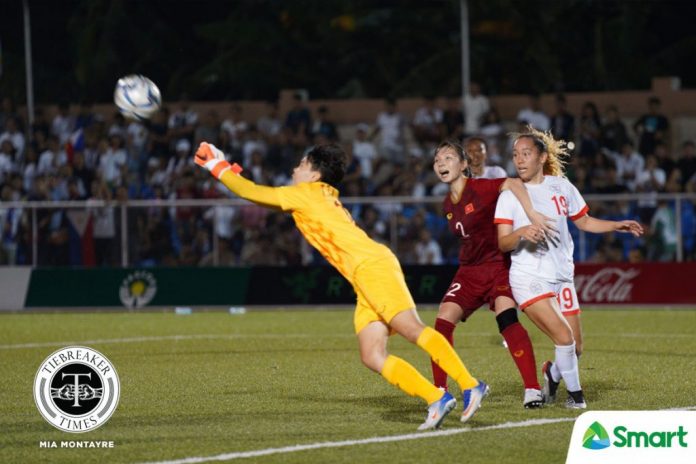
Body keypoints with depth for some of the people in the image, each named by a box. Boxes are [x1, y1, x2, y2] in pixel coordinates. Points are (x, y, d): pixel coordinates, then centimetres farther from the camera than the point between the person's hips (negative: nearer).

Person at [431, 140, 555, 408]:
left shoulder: (479, 188, -16)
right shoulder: (447, 206, 7)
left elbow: (512, 184, -33)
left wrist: (533, 216, -45)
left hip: (498, 265, -7)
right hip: (469, 270, 7)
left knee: (506, 318, -26)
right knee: (443, 322, -7)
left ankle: (532, 389, -24)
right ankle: (439, 392, 3)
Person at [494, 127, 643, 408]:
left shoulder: (561, 186, 6)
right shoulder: (510, 195, -5)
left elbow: (584, 221, 19)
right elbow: (503, 243, -11)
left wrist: (617, 226, 6)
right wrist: (522, 232, -30)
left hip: (561, 276, 4)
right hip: (529, 278, -4)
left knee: (575, 347, 3)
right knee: (564, 337, -19)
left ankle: (552, 373, 36)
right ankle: (575, 393, 3)